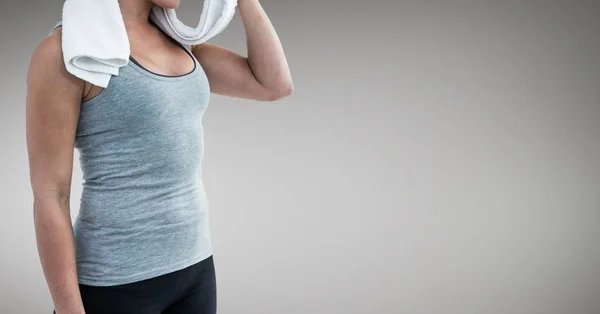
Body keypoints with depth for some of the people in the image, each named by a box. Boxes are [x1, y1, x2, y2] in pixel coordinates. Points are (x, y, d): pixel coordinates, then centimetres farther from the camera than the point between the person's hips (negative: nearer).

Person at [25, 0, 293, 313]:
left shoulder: (173, 42, 9)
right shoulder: (63, 49, -14)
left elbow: (275, 85, 6)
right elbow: (49, 198, -15)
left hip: (190, 266, 7)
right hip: (116, 282, -7)